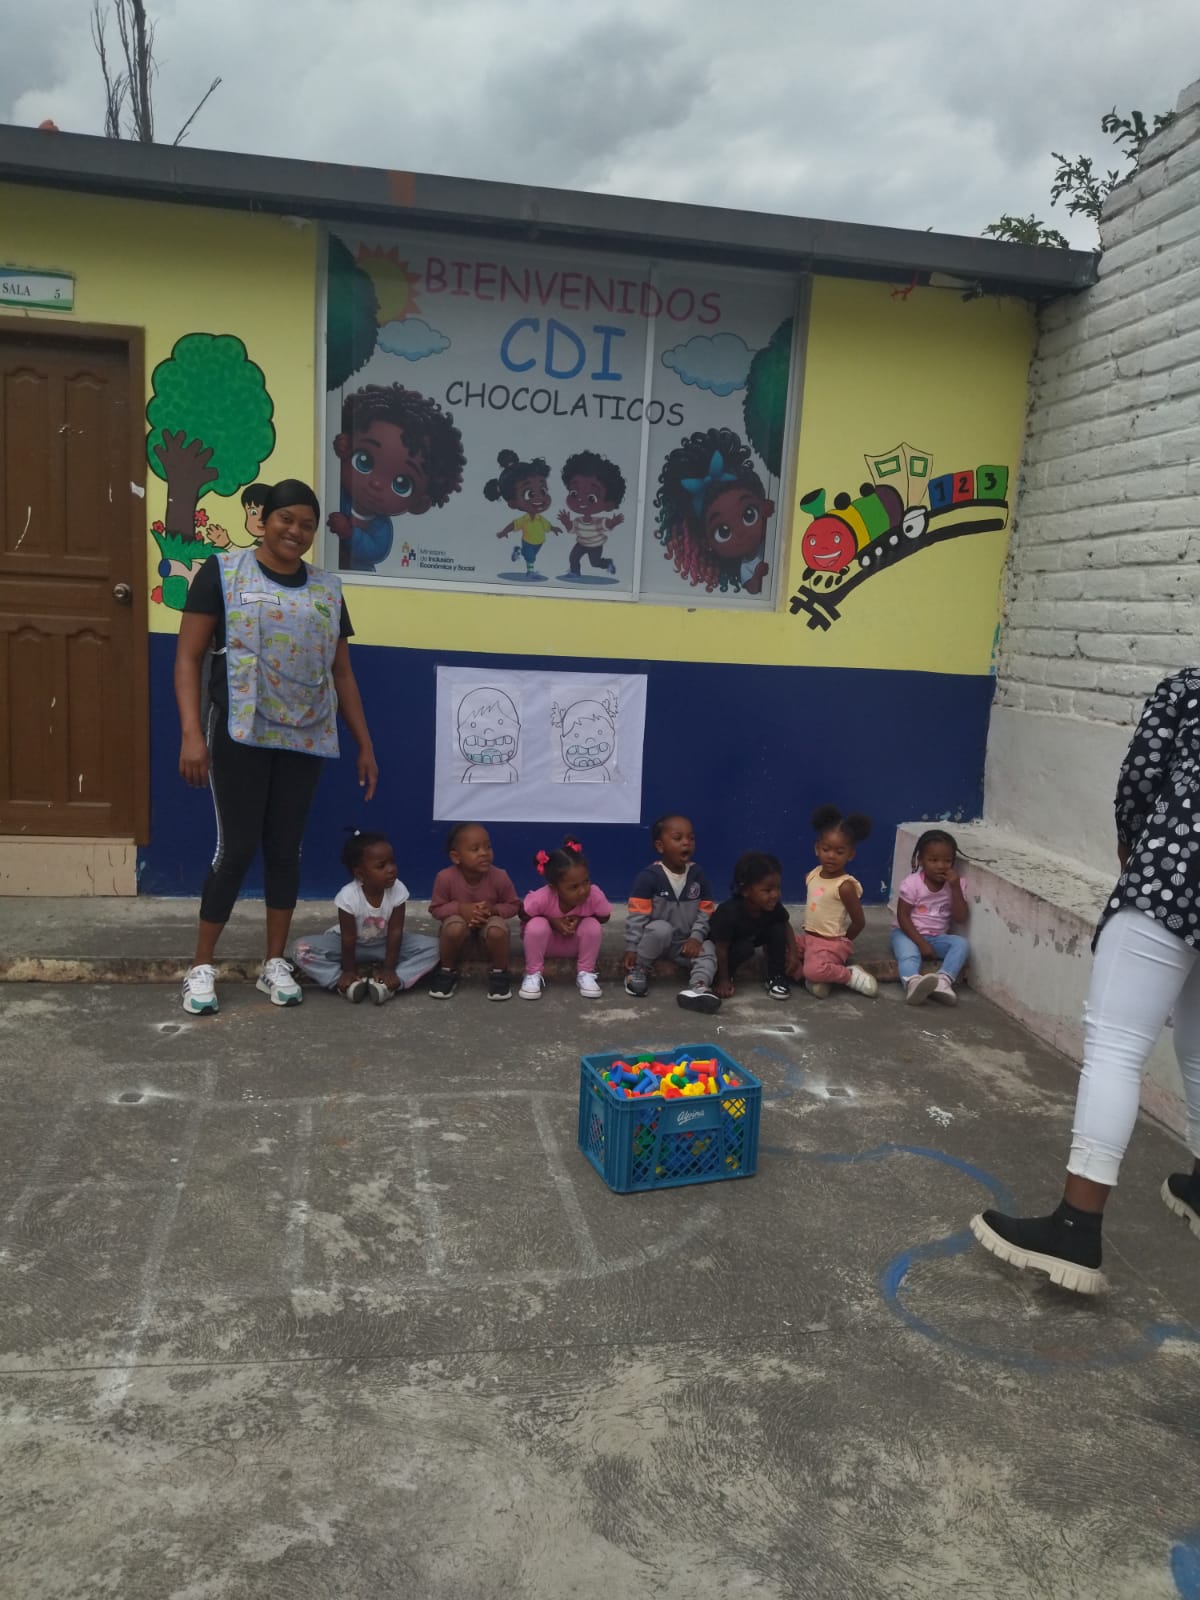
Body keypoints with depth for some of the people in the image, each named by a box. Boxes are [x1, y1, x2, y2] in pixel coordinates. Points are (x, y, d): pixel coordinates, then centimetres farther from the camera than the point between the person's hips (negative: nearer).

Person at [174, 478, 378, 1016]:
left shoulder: (327, 589, 11)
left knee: (286, 848, 8)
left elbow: (341, 673, 16)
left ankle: (275, 962, 21)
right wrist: (191, 733, -14)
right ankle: (201, 965, 12)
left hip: (304, 739, 4)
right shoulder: (223, 572, -1)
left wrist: (365, 744, 14)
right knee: (237, 846, -3)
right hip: (239, 734, -4)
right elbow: (188, 657, -4)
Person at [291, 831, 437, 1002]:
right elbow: (348, 938, -23)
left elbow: (395, 932, -21)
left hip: (385, 943, 1)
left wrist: (389, 968, -21)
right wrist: (348, 971, -17)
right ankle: (347, 983, -30)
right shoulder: (348, 896, -31)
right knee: (302, 949, -25)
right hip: (353, 945, -1)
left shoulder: (398, 891, -27)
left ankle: (390, 984, -31)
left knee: (432, 947, -23)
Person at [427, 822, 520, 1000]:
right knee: (454, 928, -37)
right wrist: (460, 908, -29)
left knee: (498, 930, -36)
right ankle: (447, 972, -7)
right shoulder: (445, 878, -24)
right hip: (460, 922, 0)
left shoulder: (499, 877, -22)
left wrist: (494, 909, -27)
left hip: (488, 924, 1)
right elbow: (436, 908, -12)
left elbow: (513, 905, -7)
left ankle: (499, 973, -5)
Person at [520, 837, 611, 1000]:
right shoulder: (541, 898, -37)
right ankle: (533, 975, -11)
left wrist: (580, 920, -29)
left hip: (576, 944, 1)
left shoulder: (595, 896, -33)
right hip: (548, 944, -1)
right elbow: (524, 916, -16)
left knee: (593, 926, -28)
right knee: (537, 925, -32)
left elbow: (604, 917, -11)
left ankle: (586, 973, -6)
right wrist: (552, 922, -30)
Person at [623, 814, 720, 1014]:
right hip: (655, 936, -4)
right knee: (661, 928, -35)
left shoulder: (697, 875, -2)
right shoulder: (648, 876, -17)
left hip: (686, 942, 4)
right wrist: (631, 948, -19)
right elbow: (637, 916, -16)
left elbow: (706, 912, 2)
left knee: (708, 950, -20)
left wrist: (696, 937, -14)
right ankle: (639, 969, -14)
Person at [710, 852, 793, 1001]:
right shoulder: (729, 912, -41)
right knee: (745, 948, -33)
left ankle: (776, 976, -7)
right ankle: (727, 975, -7)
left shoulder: (774, 907, -26)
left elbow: (786, 926, -4)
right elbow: (721, 948, -31)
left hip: (752, 938, 5)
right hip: (729, 943, -5)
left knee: (778, 929, -19)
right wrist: (723, 980, -24)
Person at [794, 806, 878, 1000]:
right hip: (809, 936, 8)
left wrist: (842, 942, 1)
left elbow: (859, 922, -12)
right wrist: (809, 932, 12)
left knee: (814, 970, -33)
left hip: (831, 943, -8)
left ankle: (851, 975, -8)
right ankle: (813, 978, -9)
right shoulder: (813, 875, 2)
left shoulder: (845, 885, -19)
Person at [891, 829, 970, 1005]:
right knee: (909, 954, -35)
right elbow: (903, 917, -11)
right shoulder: (912, 883, -10)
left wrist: (955, 888, -18)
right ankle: (913, 983, -65)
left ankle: (943, 980, -43)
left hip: (937, 938, 4)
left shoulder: (956, 884, -1)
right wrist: (921, 943, -20)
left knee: (961, 943, -24)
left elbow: (961, 918, -9)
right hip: (908, 934, -4)